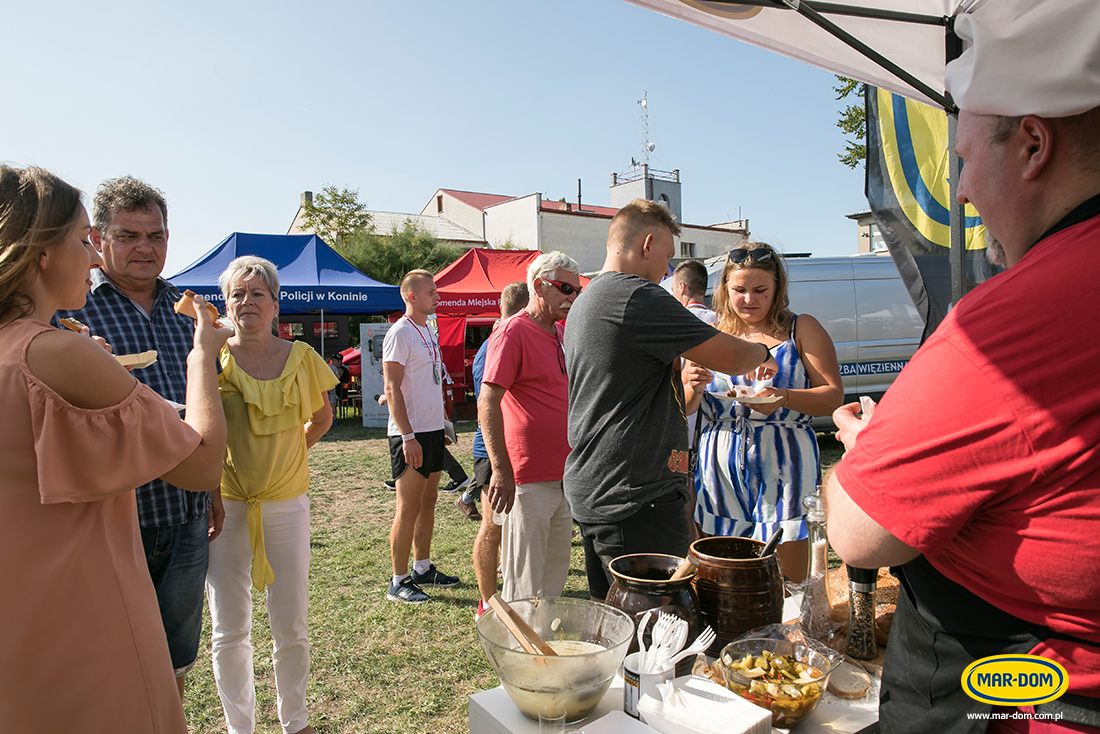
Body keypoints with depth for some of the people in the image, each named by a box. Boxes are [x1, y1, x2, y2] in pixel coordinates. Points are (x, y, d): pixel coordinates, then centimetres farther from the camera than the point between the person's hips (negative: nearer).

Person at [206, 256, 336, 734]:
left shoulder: (300, 357, 1)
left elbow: (322, 417, 15)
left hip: (286, 502, 1)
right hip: (224, 503, -1)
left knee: (291, 627, 9)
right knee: (229, 631, 7)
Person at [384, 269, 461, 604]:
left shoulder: (428, 331, 15)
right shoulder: (399, 333, -12)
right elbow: (392, 389, -17)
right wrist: (408, 436, -22)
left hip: (432, 430, 9)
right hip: (410, 435, -9)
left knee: (428, 502, 15)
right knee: (408, 508, -3)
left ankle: (422, 569, 28)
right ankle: (398, 582, 7)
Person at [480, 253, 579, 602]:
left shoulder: (564, 332, 12)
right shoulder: (513, 332, -13)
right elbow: (487, 403, -19)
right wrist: (501, 471, -24)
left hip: (564, 476, 8)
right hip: (528, 481, -8)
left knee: (556, 572, 19)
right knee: (524, 585, 3)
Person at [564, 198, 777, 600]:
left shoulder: (584, 302, 17)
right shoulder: (635, 296, -15)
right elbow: (729, 357, -14)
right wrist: (761, 352, 8)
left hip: (589, 492, 10)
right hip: (635, 497, -10)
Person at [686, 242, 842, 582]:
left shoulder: (801, 329, 6)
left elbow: (834, 395, -3)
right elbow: (685, 408, 9)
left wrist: (783, 398, -20)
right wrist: (693, 387, -14)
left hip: (783, 469, -2)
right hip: (720, 471, 2)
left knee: (788, 586, 0)